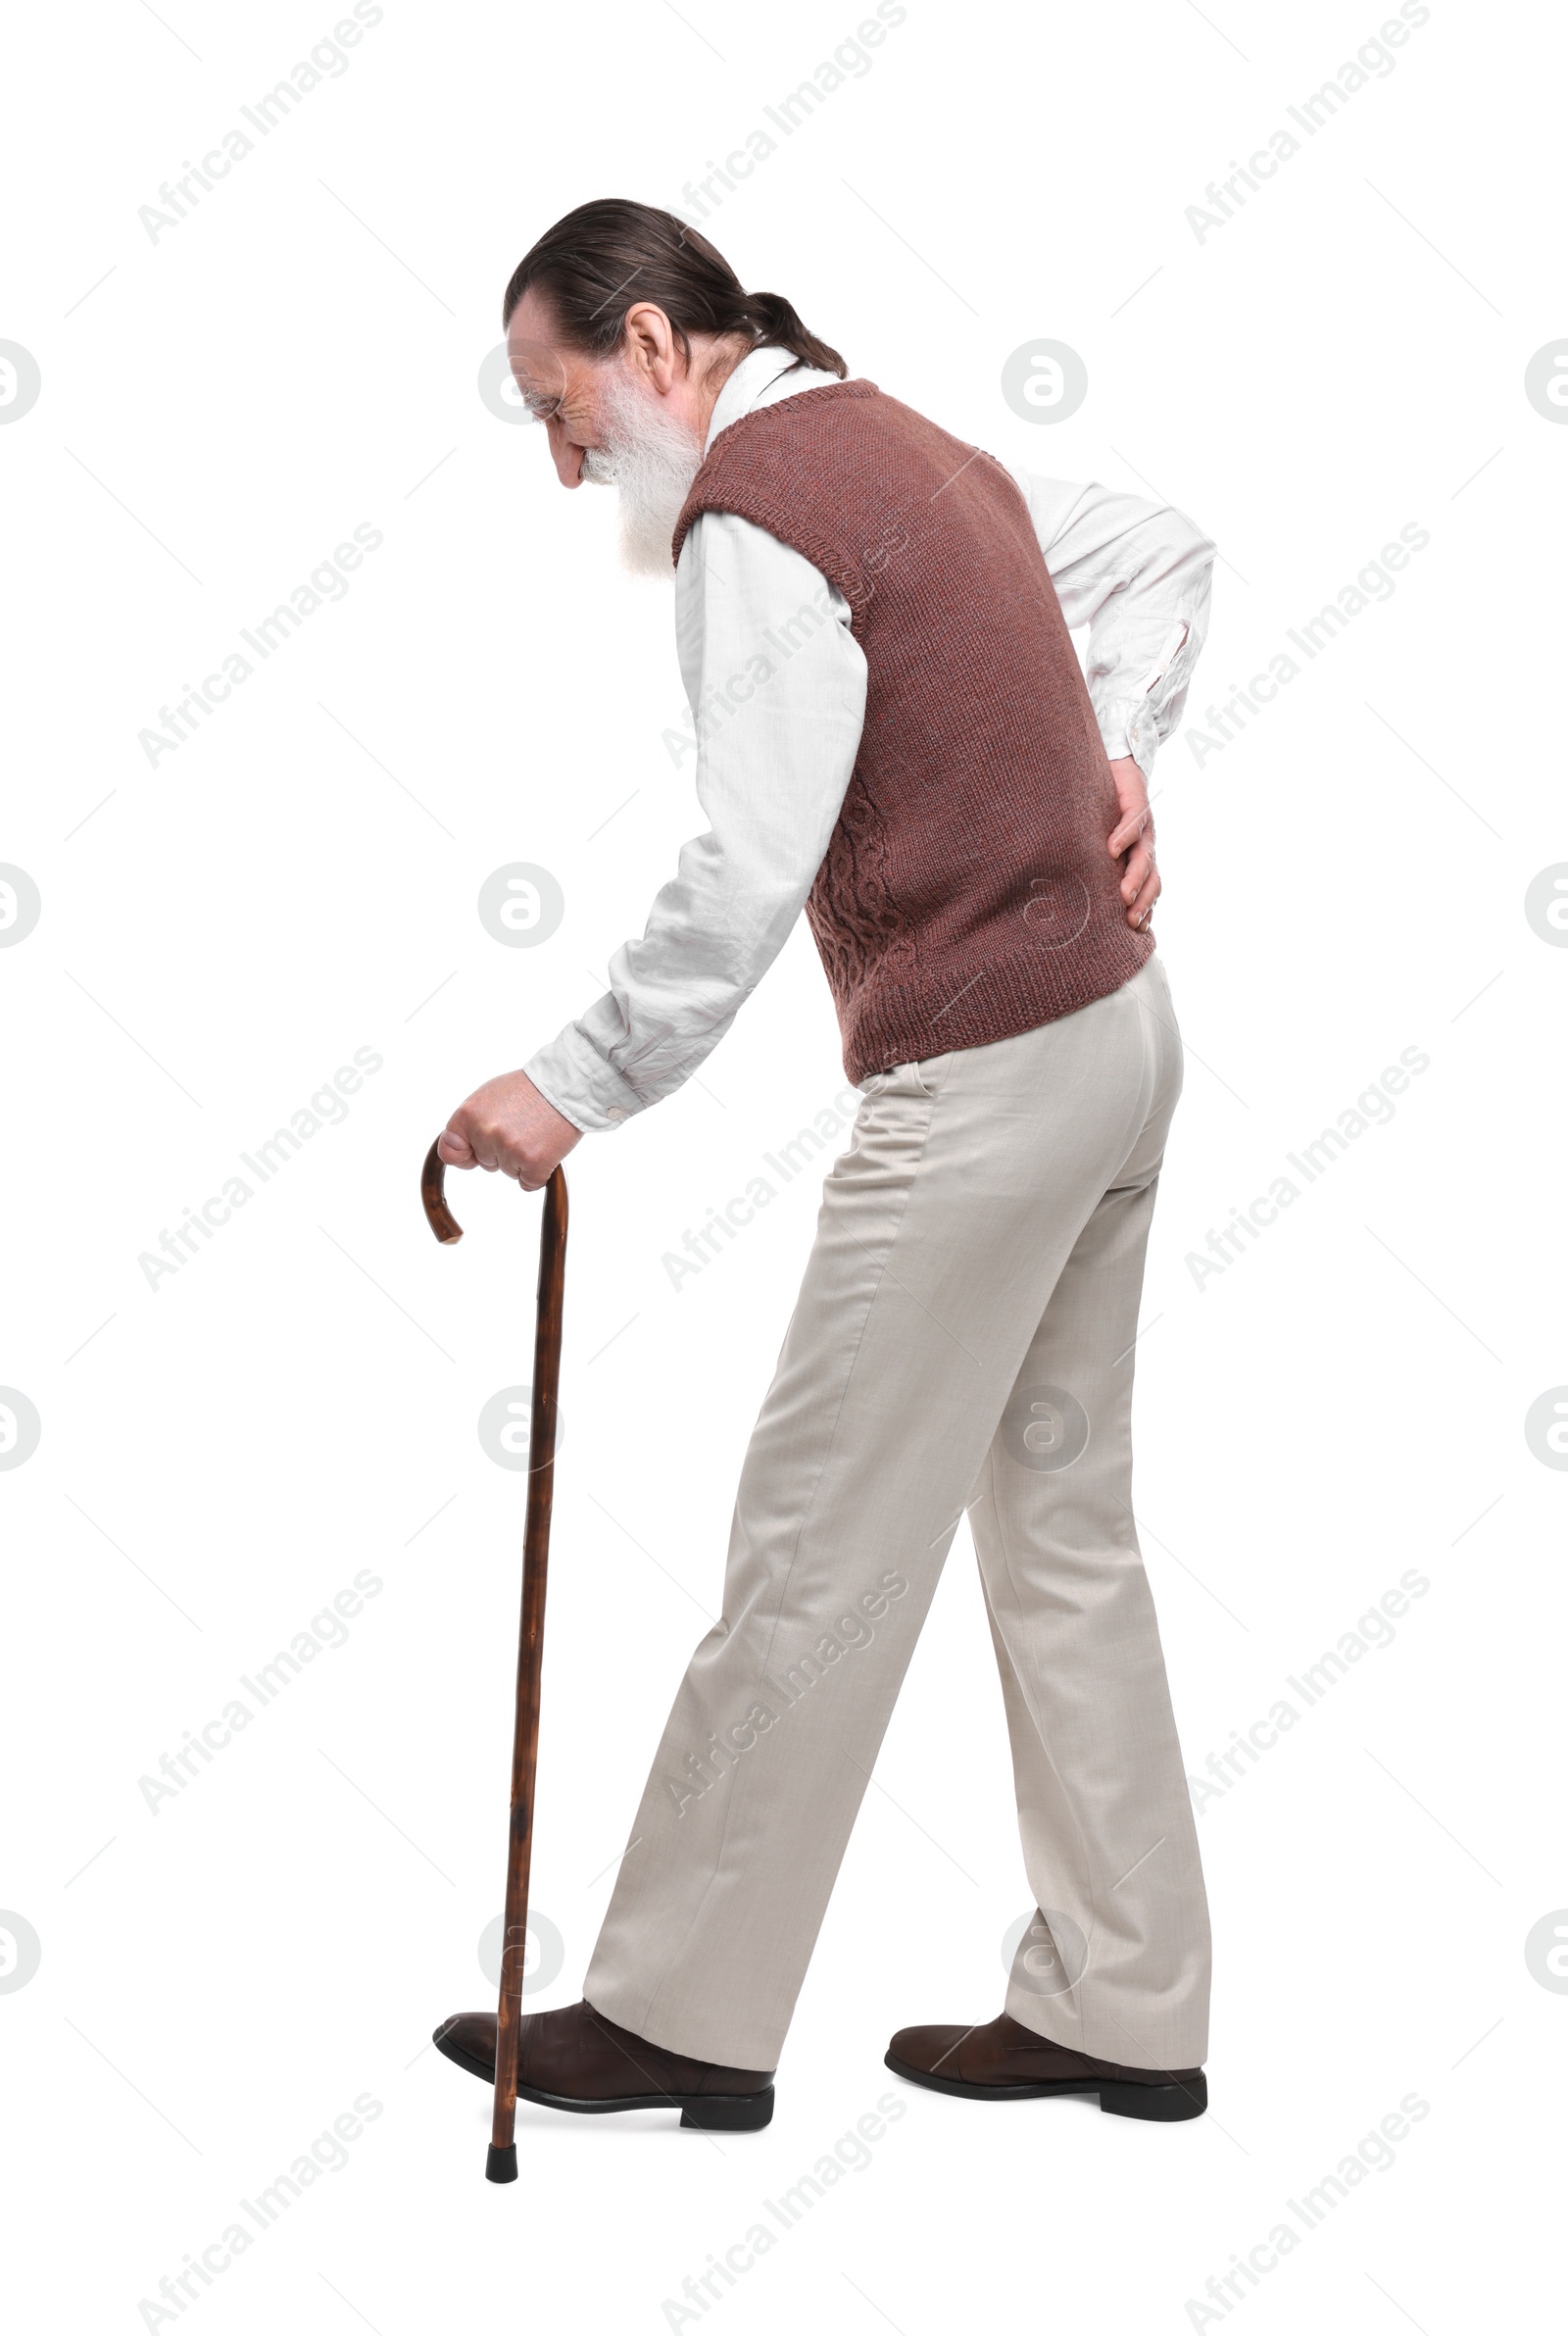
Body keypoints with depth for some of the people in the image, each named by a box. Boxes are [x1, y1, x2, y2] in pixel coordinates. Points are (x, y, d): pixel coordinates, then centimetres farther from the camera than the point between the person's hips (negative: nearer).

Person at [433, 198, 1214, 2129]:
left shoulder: (753, 512, -14)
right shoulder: (904, 446, 16)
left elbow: (747, 875, -24)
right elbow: (1165, 549, 27)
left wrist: (574, 1089, -19)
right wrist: (1114, 748, 15)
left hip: (977, 1080, -10)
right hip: (1109, 1028, 10)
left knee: (816, 1552, -2)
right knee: (1062, 1530, 14)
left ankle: (685, 2014, 10)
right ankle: (1122, 2012, 21)